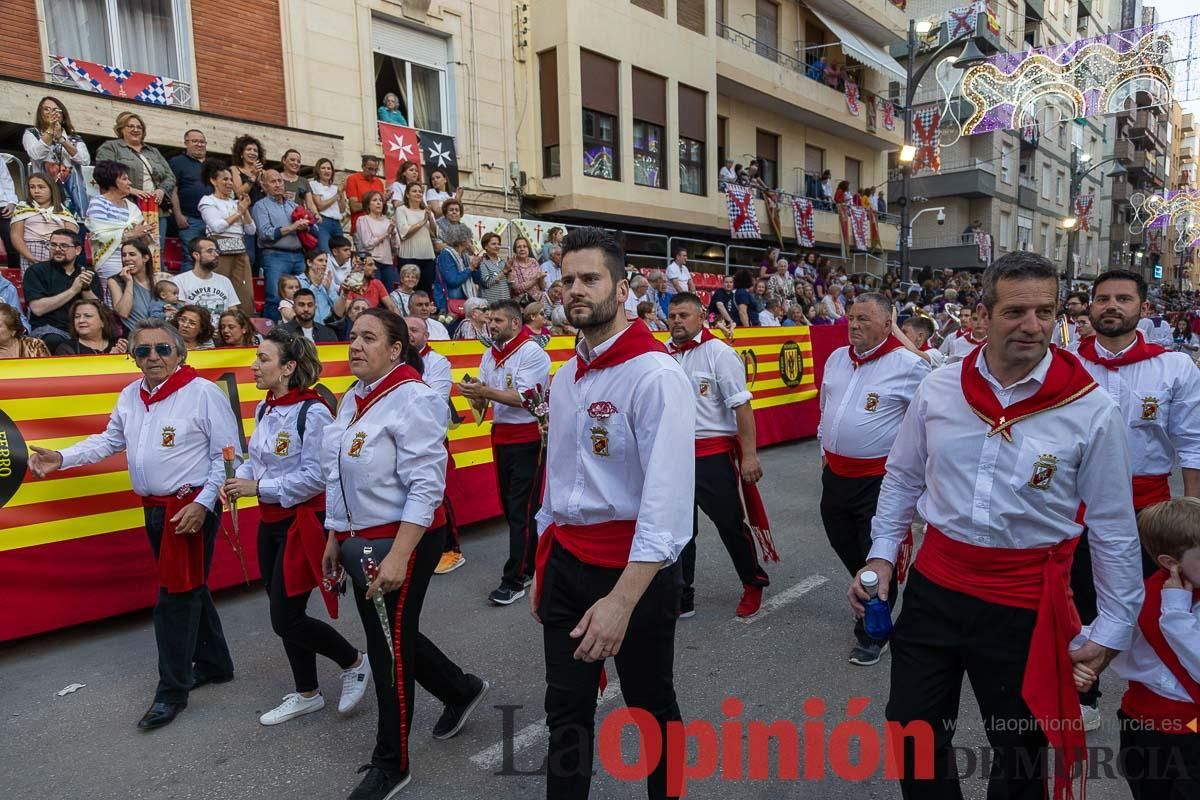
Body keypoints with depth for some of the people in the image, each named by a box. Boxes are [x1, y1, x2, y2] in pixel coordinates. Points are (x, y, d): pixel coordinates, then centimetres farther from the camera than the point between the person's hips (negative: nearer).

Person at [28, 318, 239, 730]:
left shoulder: (203, 392, -15)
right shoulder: (129, 396, 8)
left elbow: (228, 455, -15)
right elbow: (109, 440, 21)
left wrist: (202, 504, -19)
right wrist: (61, 458, 7)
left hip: (192, 509, -8)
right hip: (155, 508, 8)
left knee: (175, 598, -1)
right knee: (189, 588, 18)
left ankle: (172, 692, 14)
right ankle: (214, 664, 34)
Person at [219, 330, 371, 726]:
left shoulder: (312, 412, -20)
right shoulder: (264, 409, 6)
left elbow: (315, 477, -22)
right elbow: (257, 459, 15)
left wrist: (258, 488, -19)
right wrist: (238, 479, -5)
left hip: (303, 522, -8)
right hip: (271, 522, 9)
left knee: (286, 619, -4)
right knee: (284, 615, 16)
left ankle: (354, 662, 21)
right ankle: (307, 694, 33)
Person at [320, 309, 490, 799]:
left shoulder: (412, 399, -17)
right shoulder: (352, 399, 8)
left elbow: (426, 487, -22)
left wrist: (398, 556, -26)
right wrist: (335, 539, 17)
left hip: (402, 541, -8)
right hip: (359, 542, 8)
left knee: (390, 647, 4)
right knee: (389, 637, 19)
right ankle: (461, 690, 43)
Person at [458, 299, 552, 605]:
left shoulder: (532, 352, -11)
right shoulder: (489, 355, 10)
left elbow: (524, 398, -21)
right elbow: (483, 403, 9)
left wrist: (486, 391, -26)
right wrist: (474, 394, -13)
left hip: (528, 439, -7)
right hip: (501, 437, 8)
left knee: (521, 511, -4)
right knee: (510, 507, 14)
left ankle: (514, 581, 2)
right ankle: (529, 566, 29)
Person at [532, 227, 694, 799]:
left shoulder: (656, 375, -17)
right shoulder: (564, 377, 8)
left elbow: (668, 498, -24)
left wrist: (622, 599, -29)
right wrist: (542, 567, 16)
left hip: (634, 568, -6)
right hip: (565, 562, 6)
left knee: (652, 709, 15)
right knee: (566, 710, 16)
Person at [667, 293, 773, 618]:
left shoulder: (719, 353, -10)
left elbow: (742, 406, -12)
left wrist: (749, 455, -16)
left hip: (715, 455, -5)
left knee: (730, 524, 8)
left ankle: (754, 584, 32)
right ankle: (682, 599, 26)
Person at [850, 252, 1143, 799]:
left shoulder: (1092, 411, -12)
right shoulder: (938, 388, -5)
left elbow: (1113, 528, -3)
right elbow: (903, 477, 8)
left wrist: (1114, 626, 0)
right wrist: (882, 552, 3)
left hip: (1026, 608, -2)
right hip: (933, 589, 2)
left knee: (1020, 752, 19)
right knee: (912, 732, 16)